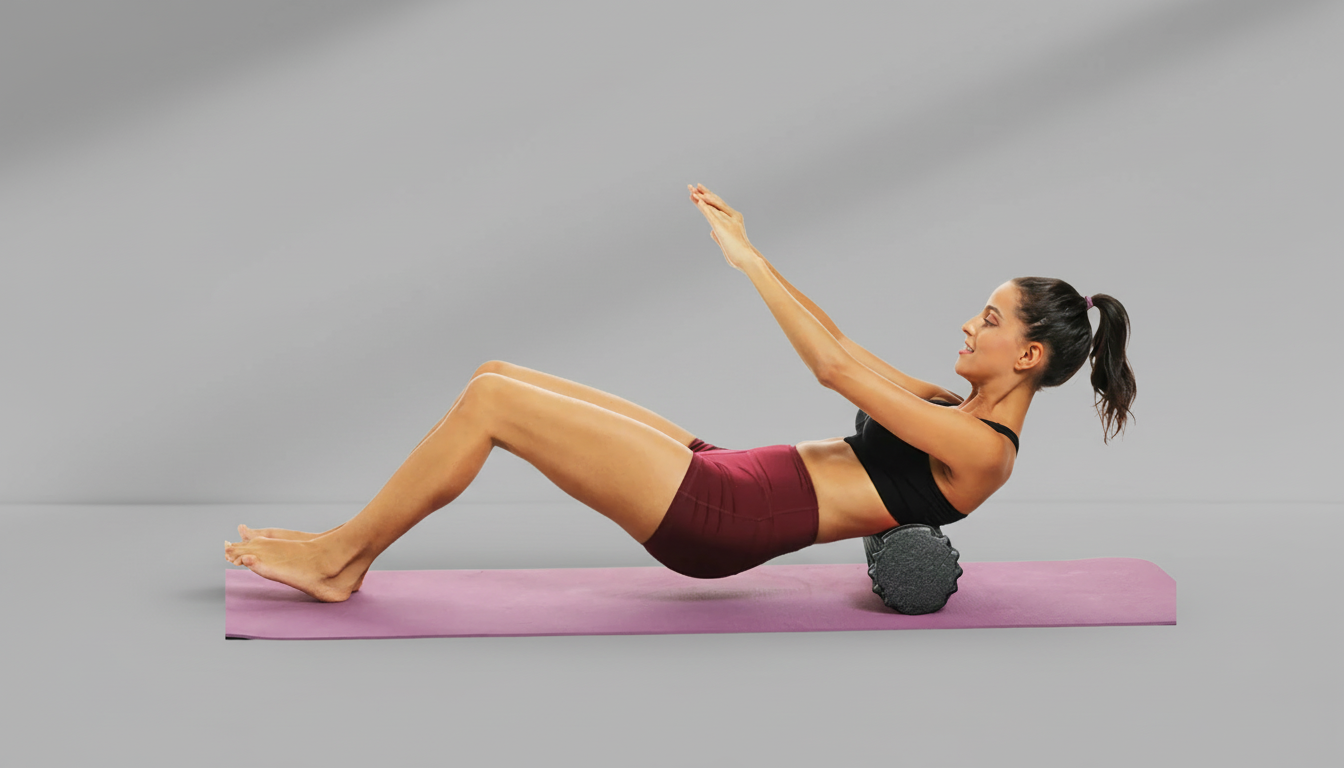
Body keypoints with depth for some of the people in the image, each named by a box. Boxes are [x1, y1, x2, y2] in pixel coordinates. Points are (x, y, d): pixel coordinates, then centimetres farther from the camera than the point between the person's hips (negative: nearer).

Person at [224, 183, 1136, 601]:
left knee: (492, 398, -14)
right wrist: (752, 255, 12)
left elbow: (838, 369, -18)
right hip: (722, 480, 9)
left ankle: (341, 559, 0)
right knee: (501, 377, 3)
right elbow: (838, 347, 20)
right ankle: (348, 543, 10)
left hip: (719, 518, -9)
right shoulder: (956, 411, 16)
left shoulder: (981, 451, -12)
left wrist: (750, 261, -14)